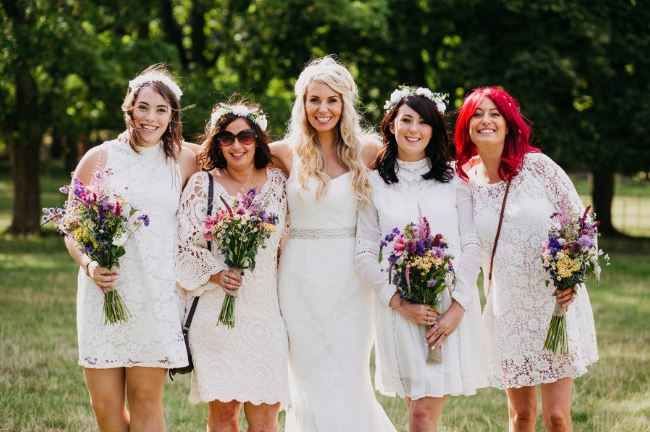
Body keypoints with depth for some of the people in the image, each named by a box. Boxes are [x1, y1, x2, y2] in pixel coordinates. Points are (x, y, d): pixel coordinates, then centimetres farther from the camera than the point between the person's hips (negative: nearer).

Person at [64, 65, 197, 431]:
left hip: (157, 295, 0)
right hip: (104, 289, 0)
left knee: (146, 399, 1)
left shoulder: (185, 162, 7)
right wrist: (89, 264, -12)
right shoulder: (100, 158, 5)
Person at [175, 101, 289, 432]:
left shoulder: (277, 182, 8)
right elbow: (185, 244, -1)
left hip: (265, 312, 2)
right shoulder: (202, 184, 1)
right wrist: (215, 274, -16)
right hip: (216, 312, -2)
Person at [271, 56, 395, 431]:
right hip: (301, 276, 1)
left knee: (348, 379, -1)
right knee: (311, 380, 5)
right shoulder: (287, 152, 2)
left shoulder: (367, 150, -2)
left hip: (349, 275, -1)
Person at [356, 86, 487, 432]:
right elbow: (365, 254, 2)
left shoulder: (454, 180, 8)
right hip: (400, 309, 0)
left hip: (451, 307, 0)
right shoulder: (374, 184, 7)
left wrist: (458, 307, -8)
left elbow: (471, 246, 3)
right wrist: (399, 303, -10)